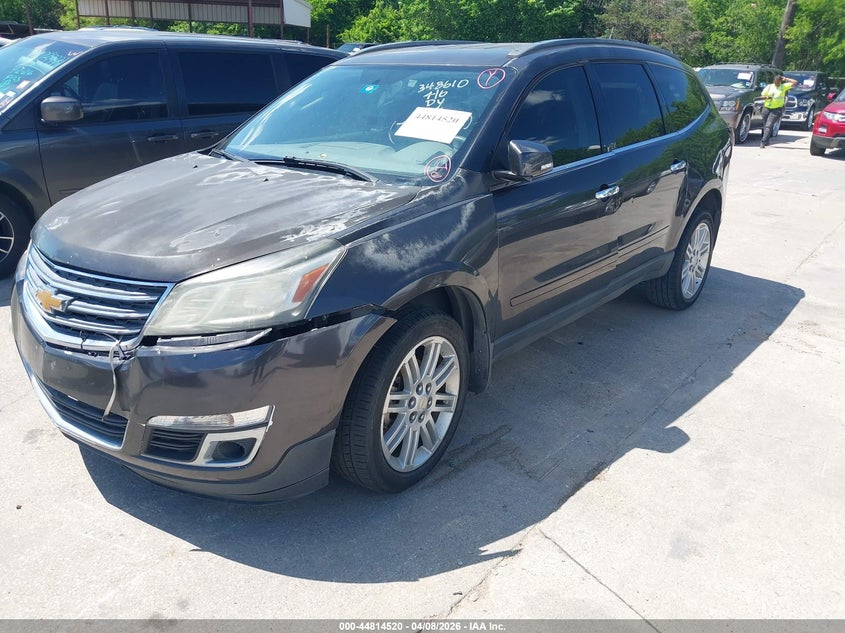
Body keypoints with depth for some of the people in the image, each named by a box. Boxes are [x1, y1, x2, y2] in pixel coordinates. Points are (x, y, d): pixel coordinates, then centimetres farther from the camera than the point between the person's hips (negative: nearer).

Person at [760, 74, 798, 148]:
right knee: (765, 125, 9)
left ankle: (763, 142, -22)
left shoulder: (784, 86, 5)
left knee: (769, 126, -15)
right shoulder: (769, 86, 8)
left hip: (777, 109, -3)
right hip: (766, 108, 3)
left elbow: (795, 82, 3)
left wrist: (786, 79, 2)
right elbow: (762, 95, 8)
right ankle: (766, 141, 26)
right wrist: (766, 97, -13)